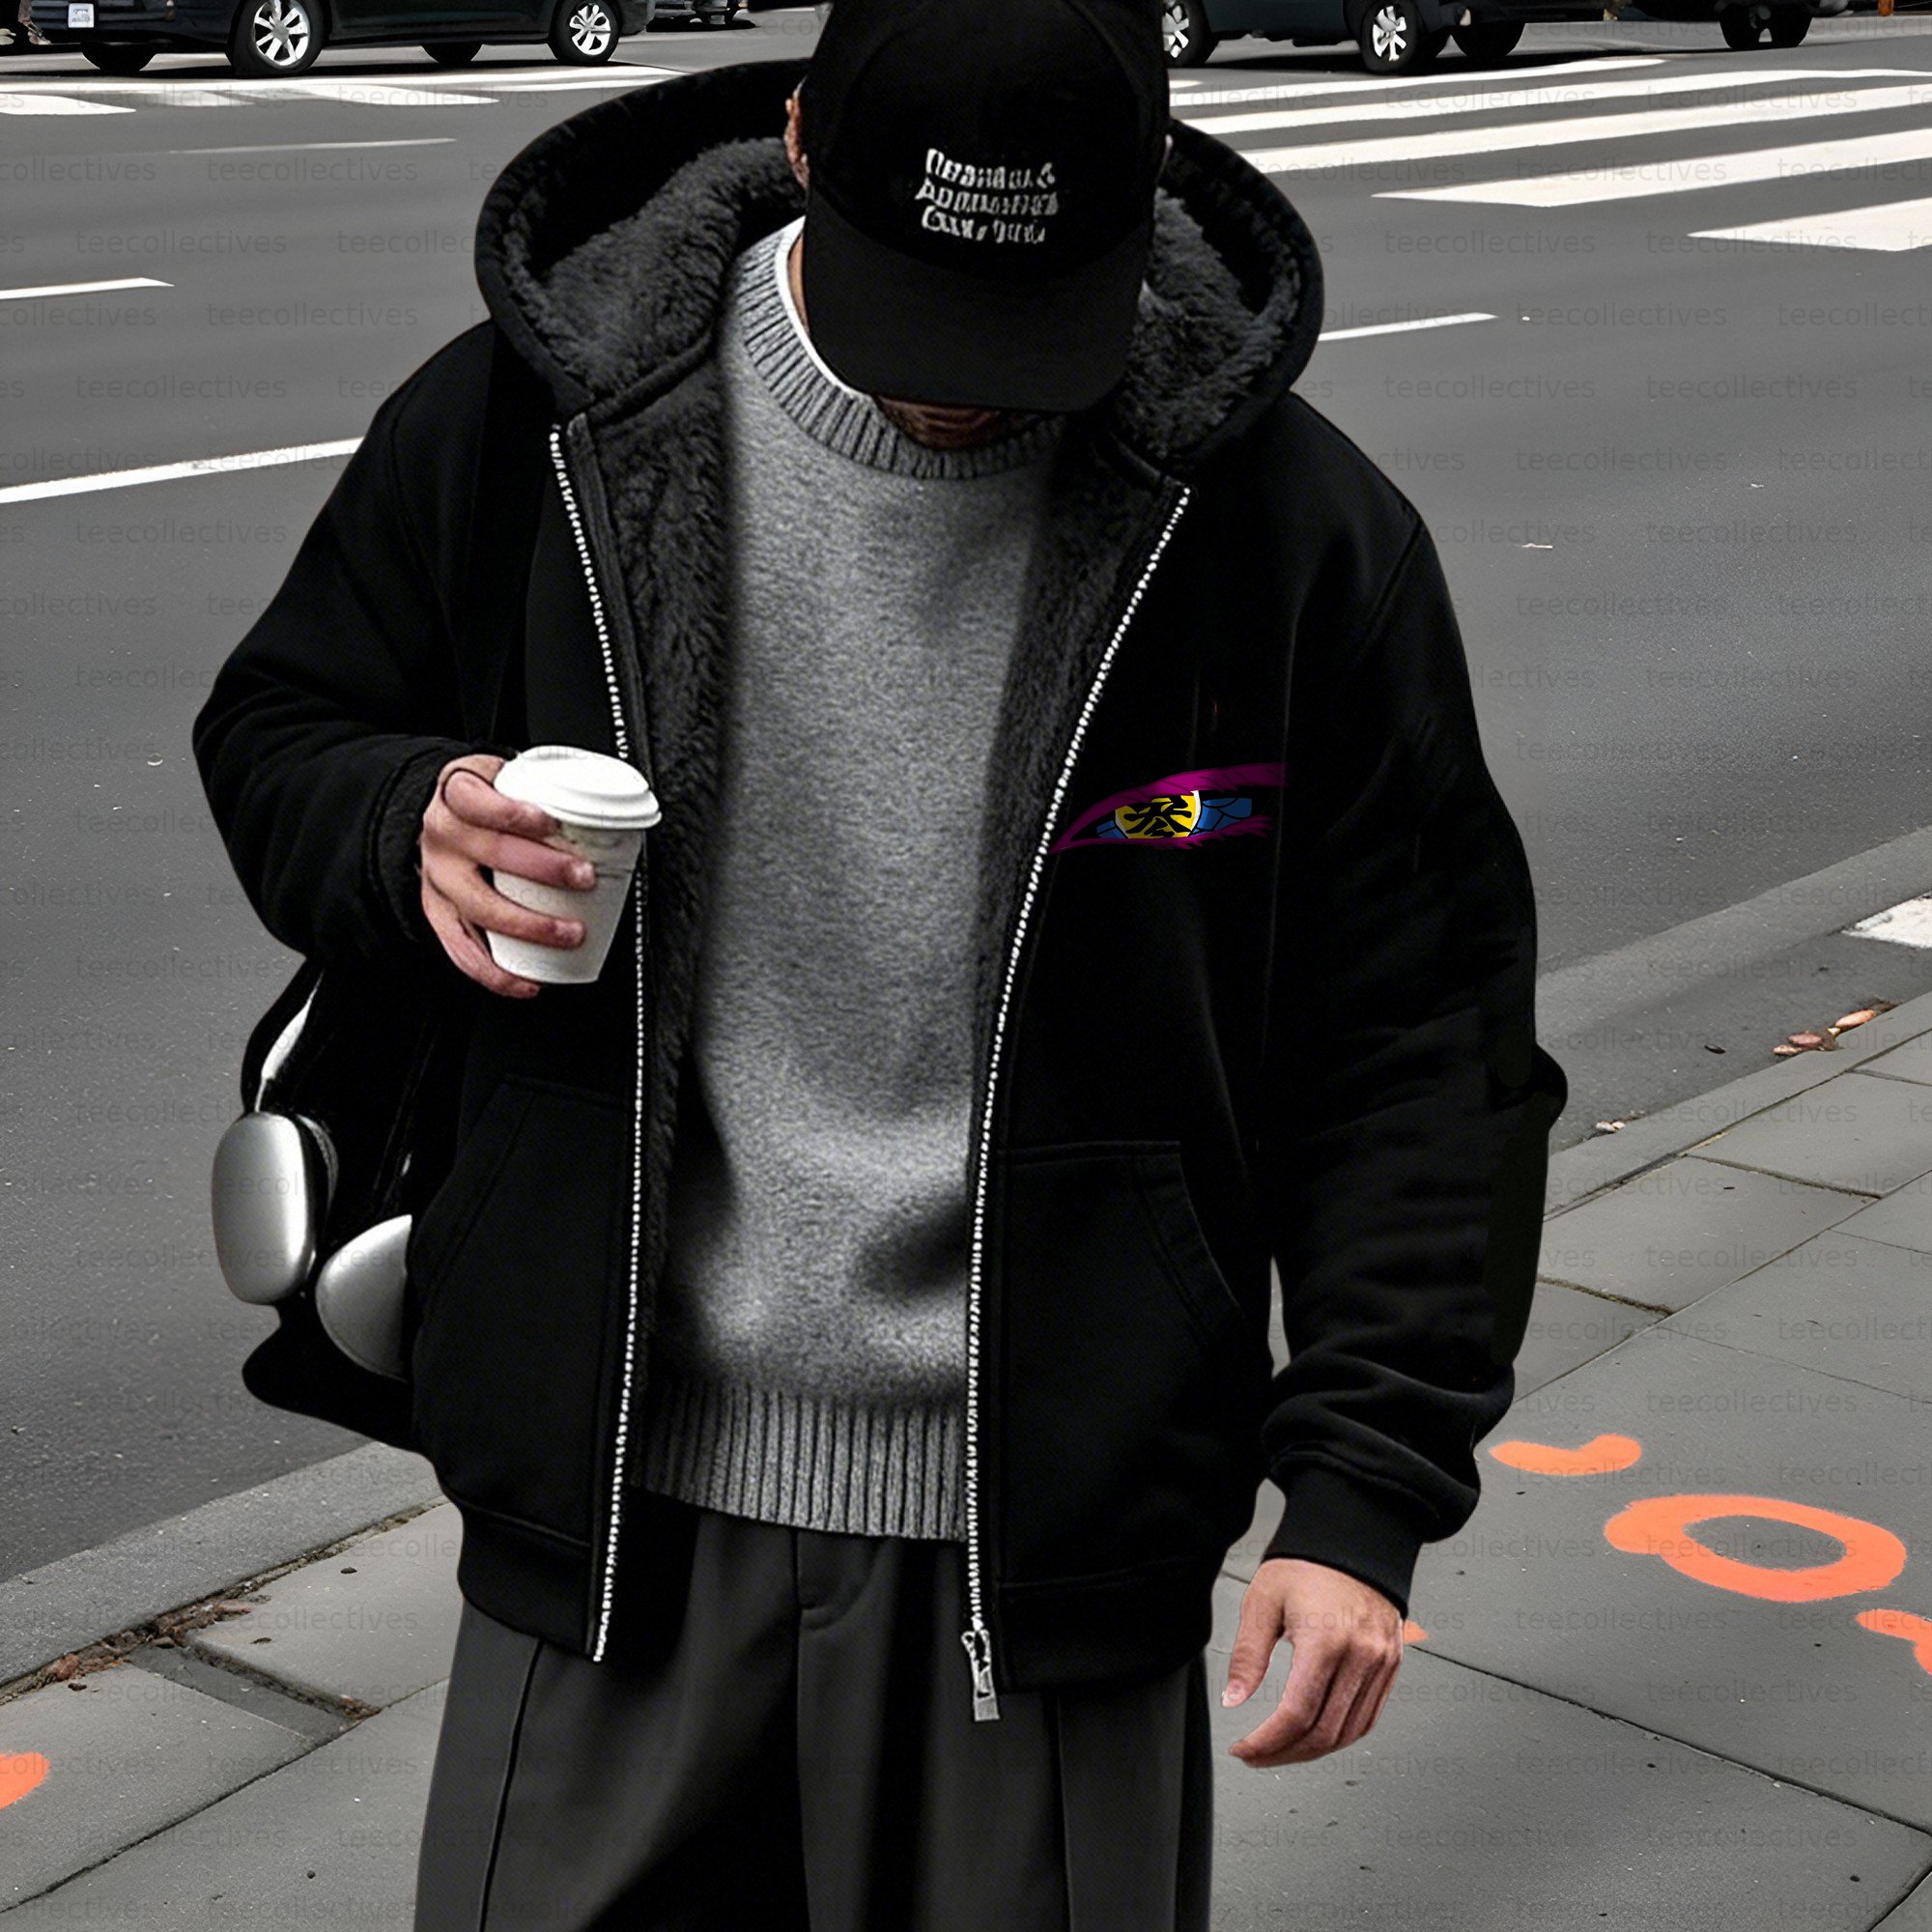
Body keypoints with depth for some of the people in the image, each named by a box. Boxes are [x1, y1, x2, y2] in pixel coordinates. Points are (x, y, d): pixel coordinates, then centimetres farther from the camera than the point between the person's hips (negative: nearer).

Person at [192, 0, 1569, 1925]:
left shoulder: (1292, 531, -8)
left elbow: (1414, 1042, -2)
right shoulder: (533, 417, -5)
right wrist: (407, 828, -13)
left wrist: (1365, 1489, -7)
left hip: (1049, 1532, -1)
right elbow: (277, 727, 10)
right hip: (614, 1496, 2)